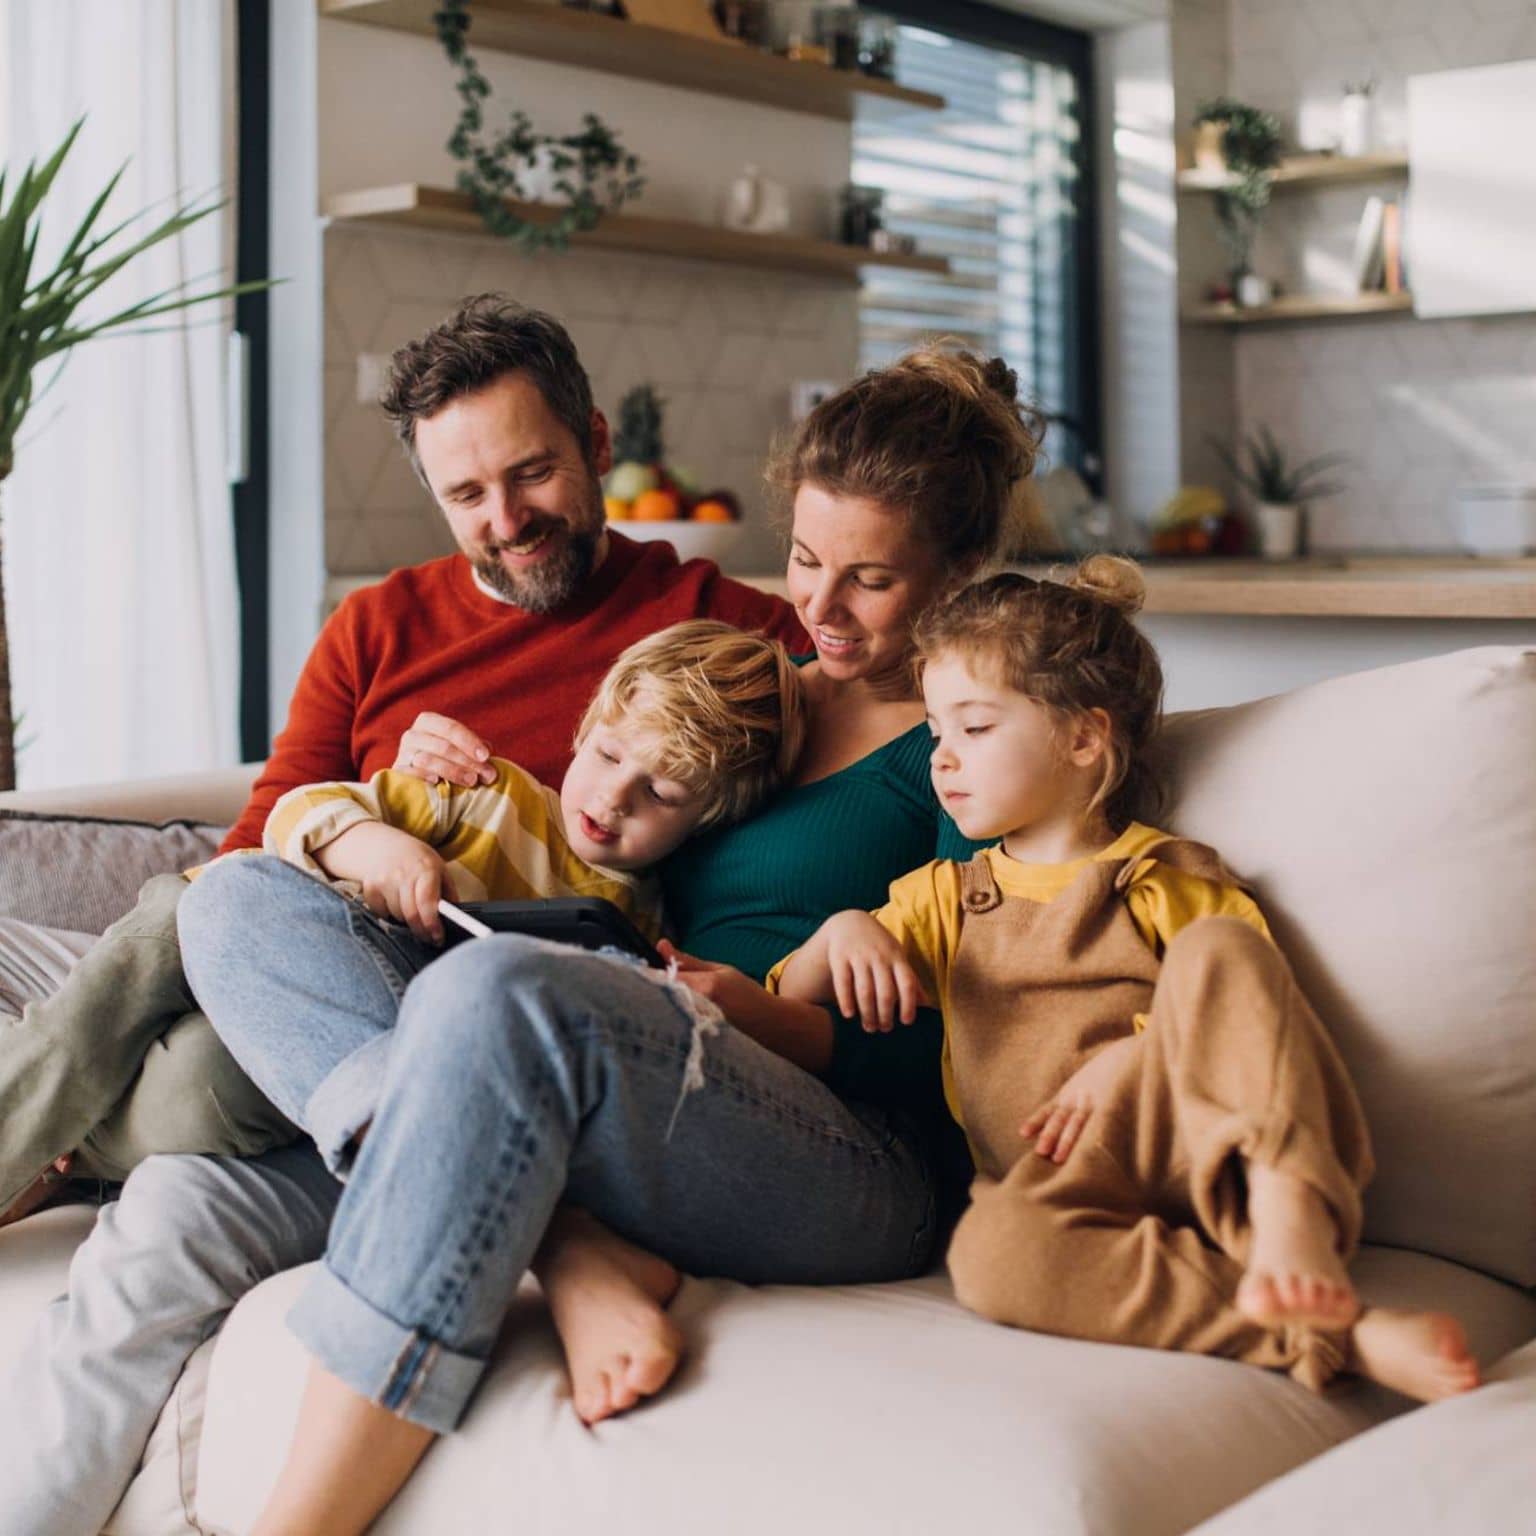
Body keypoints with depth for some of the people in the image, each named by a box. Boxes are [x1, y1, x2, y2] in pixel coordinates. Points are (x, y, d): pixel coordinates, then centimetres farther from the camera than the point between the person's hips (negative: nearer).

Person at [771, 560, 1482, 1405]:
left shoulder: (1177, 884, 16)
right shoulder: (941, 897, 27)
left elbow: (1255, 1027, 5)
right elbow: (785, 1014, 22)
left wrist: (1131, 1056, -12)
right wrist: (839, 933, 1)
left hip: (1214, 1150, -1)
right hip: (1059, 1181, 2)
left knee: (1217, 948, -26)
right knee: (990, 1253, -37)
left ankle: (1288, 1212, -42)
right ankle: (1334, 1334, -42)